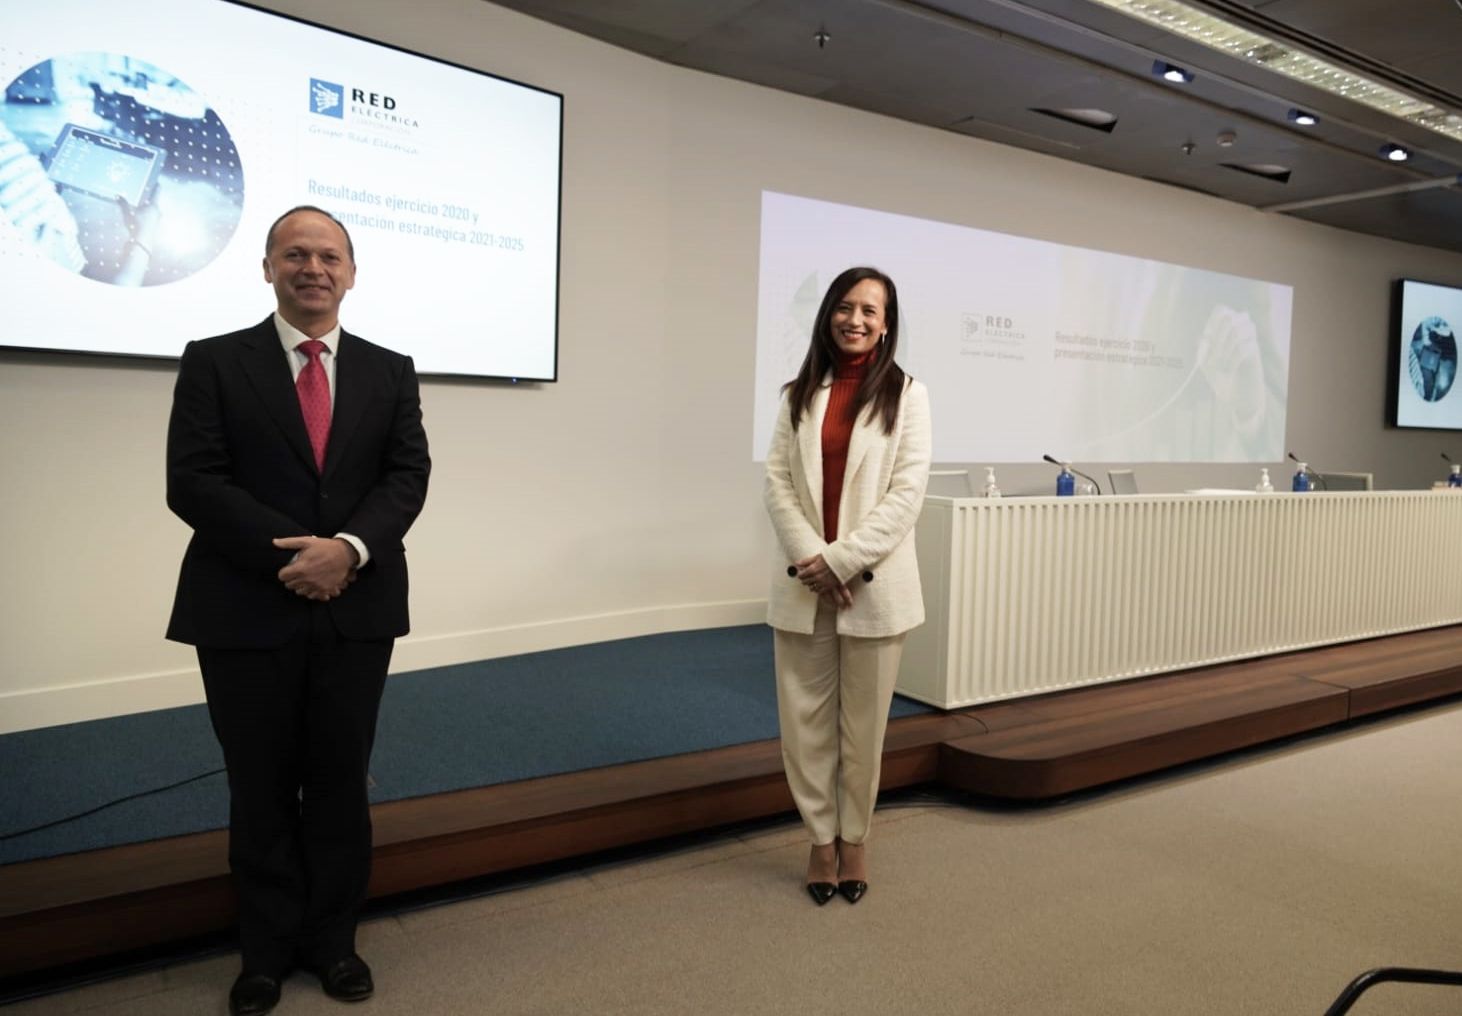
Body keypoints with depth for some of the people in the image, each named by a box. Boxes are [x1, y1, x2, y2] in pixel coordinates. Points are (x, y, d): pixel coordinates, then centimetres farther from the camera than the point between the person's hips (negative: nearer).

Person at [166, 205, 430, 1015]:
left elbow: (407, 476, -1)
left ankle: (332, 939, 29)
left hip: (356, 609, 2)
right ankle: (268, 949, 28)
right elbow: (192, 483, -7)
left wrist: (348, 548, -19)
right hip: (246, 610, -1)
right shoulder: (214, 363, 2)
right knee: (261, 790, 10)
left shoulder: (390, 371, 9)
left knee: (341, 784, 11)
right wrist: (285, 554, -18)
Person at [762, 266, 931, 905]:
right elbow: (777, 482, 2)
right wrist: (808, 558, -12)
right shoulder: (801, 393, 9)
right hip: (802, 584, 3)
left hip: (872, 585, -2)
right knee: (804, 720, 8)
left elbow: (906, 494, -7)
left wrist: (841, 560, -14)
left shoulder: (905, 394, 0)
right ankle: (821, 838, 27)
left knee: (863, 723, 9)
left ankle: (854, 840, 28)